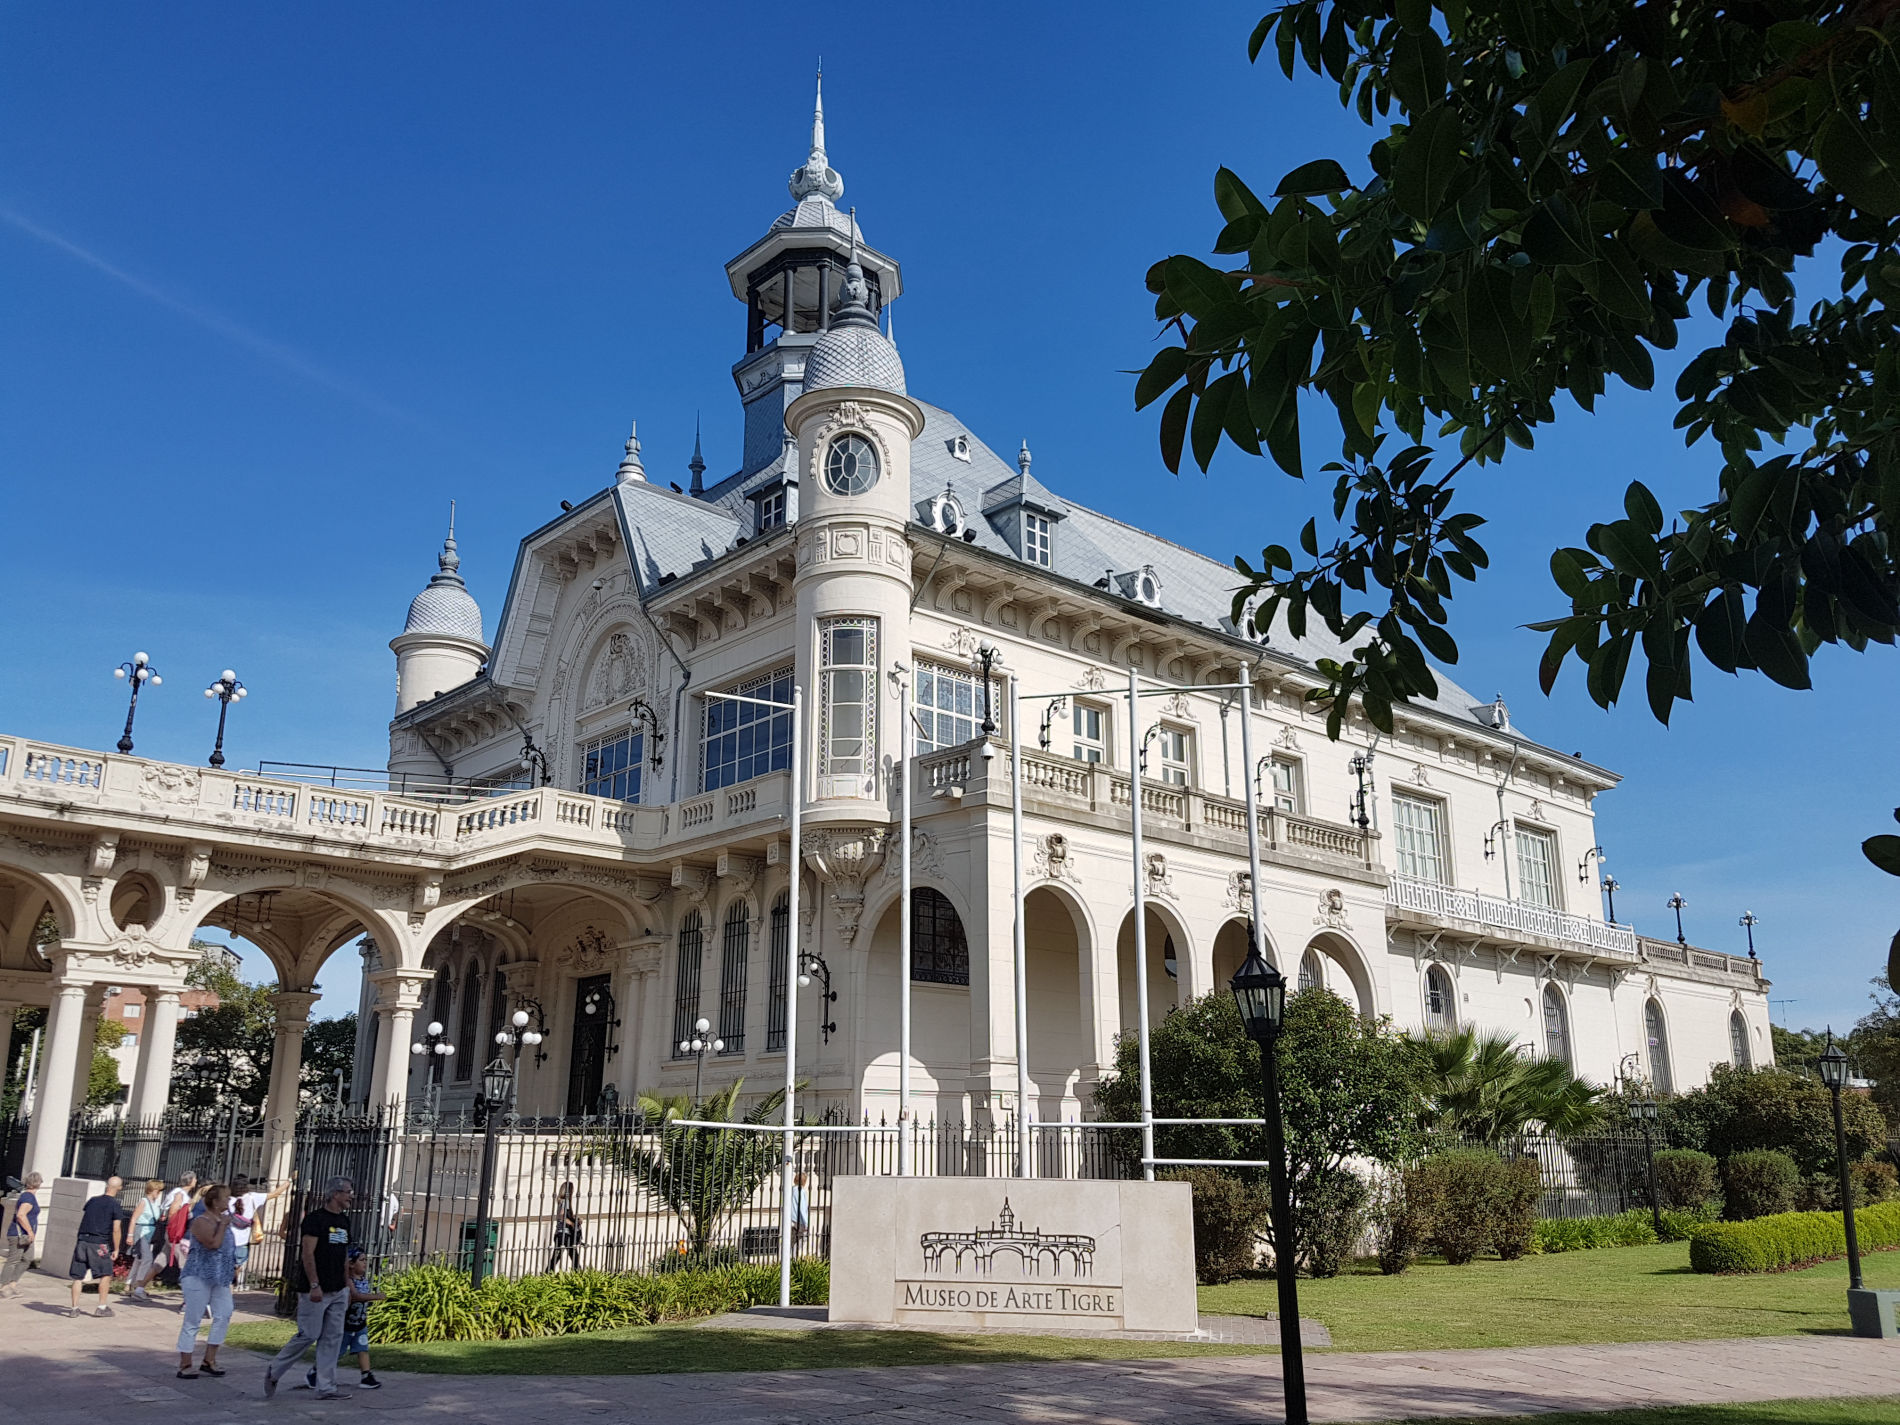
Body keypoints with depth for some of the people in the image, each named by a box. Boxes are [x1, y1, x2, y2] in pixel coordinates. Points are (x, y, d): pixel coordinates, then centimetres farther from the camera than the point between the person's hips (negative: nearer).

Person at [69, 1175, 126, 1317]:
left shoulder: (92, 1201, 12)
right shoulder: (116, 1207, -3)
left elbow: (81, 1219, 15)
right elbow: (116, 1230, -6)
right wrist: (116, 1249, 3)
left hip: (82, 1241, 4)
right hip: (99, 1244, -4)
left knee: (78, 1276, 8)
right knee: (105, 1275, 8)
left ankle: (74, 1308, 9)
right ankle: (102, 1307, 9)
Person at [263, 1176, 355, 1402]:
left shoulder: (344, 1222, 15)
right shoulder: (315, 1218, -10)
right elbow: (308, 1254, -16)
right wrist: (314, 1285, -22)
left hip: (338, 1292, 8)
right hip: (316, 1290, -8)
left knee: (332, 1339, 6)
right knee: (308, 1336, -5)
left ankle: (326, 1388, 9)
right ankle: (274, 1371, 16)